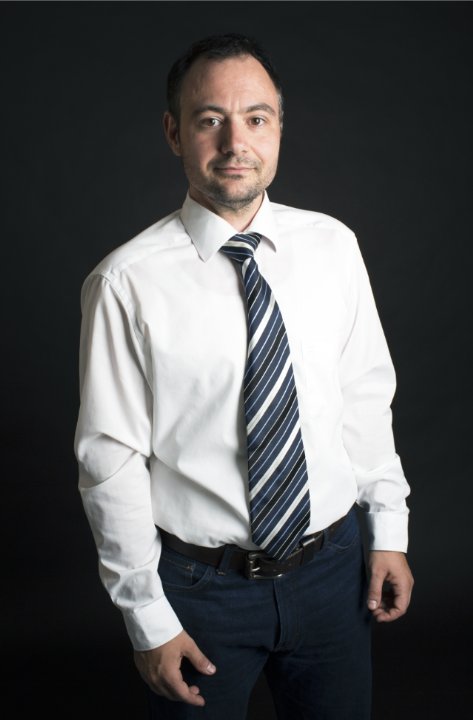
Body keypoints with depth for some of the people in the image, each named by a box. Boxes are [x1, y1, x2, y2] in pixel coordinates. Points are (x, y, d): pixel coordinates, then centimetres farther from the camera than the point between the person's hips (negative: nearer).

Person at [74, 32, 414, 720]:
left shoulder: (333, 245, -2)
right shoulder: (126, 283, -14)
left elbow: (366, 396, 4)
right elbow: (110, 461, -11)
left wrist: (389, 532, 4)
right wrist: (148, 620, -8)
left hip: (335, 567, 4)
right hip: (201, 585, -3)